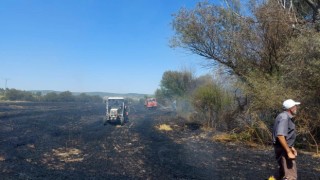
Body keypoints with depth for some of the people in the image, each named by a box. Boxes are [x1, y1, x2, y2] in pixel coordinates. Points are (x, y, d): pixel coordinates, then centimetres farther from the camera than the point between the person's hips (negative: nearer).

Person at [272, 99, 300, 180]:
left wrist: (291, 147, 21)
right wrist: (289, 151, -27)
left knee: (283, 172, 24)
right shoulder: (284, 117, -19)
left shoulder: (286, 117, 14)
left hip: (285, 148, 11)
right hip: (283, 149, -11)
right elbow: (280, 136, -29)